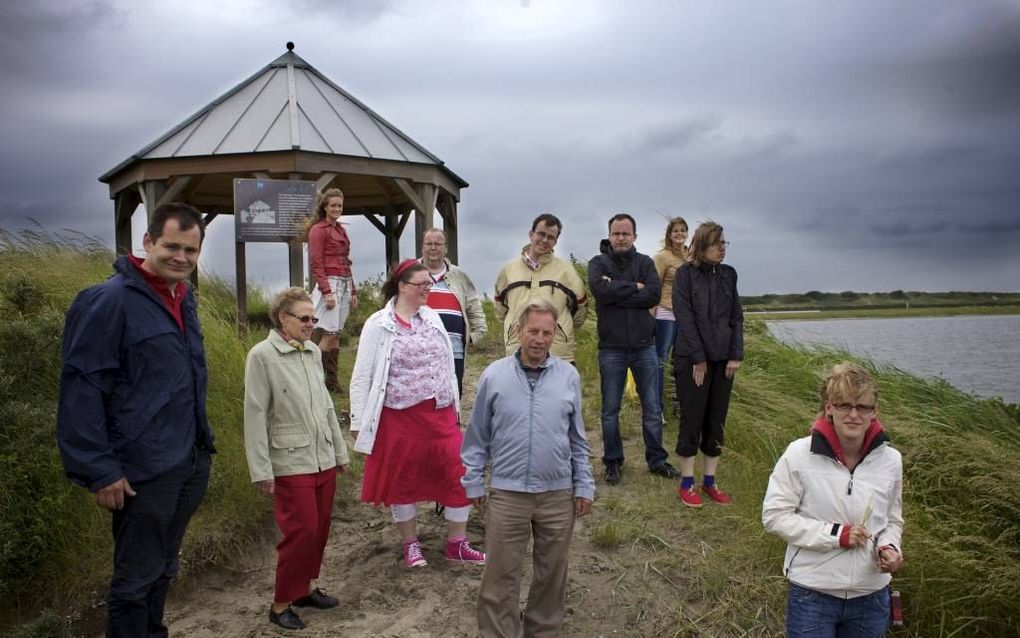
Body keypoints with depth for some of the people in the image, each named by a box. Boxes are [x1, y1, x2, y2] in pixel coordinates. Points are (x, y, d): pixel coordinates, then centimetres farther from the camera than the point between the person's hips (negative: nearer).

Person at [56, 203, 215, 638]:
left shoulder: (183, 298, 10)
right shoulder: (109, 301, -14)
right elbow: (81, 389, -17)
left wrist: (203, 442, 15)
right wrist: (99, 470, -19)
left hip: (192, 464, 8)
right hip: (143, 470, -8)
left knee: (163, 570, 21)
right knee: (136, 579, 7)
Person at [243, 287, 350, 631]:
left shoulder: (313, 351, 8)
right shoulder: (262, 355, -9)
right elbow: (255, 415, -10)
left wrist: (340, 451, 16)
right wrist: (261, 470, -12)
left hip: (324, 460, 6)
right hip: (291, 464, -6)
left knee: (320, 530, 12)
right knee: (302, 532, -3)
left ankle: (304, 589, 31)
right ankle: (281, 603, 15)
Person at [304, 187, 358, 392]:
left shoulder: (341, 230, 18)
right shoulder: (318, 230, -5)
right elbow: (316, 264, -11)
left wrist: (353, 291, 18)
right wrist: (326, 292, -19)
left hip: (345, 284, 7)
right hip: (329, 283, -7)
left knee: (336, 334, 7)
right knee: (330, 334, -10)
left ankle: (332, 381, 11)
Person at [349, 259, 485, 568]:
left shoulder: (432, 317, 5)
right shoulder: (378, 325, -8)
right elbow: (362, 377, -6)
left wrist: (454, 403, 13)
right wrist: (360, 422, -7)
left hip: (440, 415, 4)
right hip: (399, 418, -4)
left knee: (459, 475, 3)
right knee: (403, 480, 11)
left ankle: (457, 544, 20)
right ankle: (410, 544, 31)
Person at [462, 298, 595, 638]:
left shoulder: (569, 375, 0)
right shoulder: (494, 375, -4)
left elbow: (577, 438, 7)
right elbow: (477, 436, 4)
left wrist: (584, 485, 7)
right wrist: (473, 482, 4)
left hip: (559, 494, 2)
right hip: (507, 494, -1)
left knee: (551, 574, 15)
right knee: (501, 576, 6)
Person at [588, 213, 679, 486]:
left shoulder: (645, 262, 5)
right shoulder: (598, 263, 1)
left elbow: (654, 294, -12)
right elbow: (601, 290, -20)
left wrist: (616, 292, -16)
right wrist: (634, 287, -12)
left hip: (644, 346, 2)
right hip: (611, 348, -1)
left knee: (652, 409, 9)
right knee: (610, 410, 7)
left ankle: (657, 460, 23)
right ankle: (613, 462, 21)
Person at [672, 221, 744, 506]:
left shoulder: (728, 274, 9)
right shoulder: (685, 273, -5)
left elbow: (737, 317, 9)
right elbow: (685, 318, -10)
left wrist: (736, 355, 0)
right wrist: (699, 359, -13)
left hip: (723, 359, 5)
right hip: (691, 359, -5)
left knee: (717, 421, 8)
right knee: (692, 420, 1)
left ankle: (710, 481, 18)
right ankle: (686, 483, 11)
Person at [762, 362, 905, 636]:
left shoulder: (890, 460, -3)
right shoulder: (800, 454, -15)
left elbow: (892, 520, 11)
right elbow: (774, 515, -11)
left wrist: (888, 547, -10)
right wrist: (835, 534, -18)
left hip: (871, 595, 4)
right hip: (812, 594, -3)